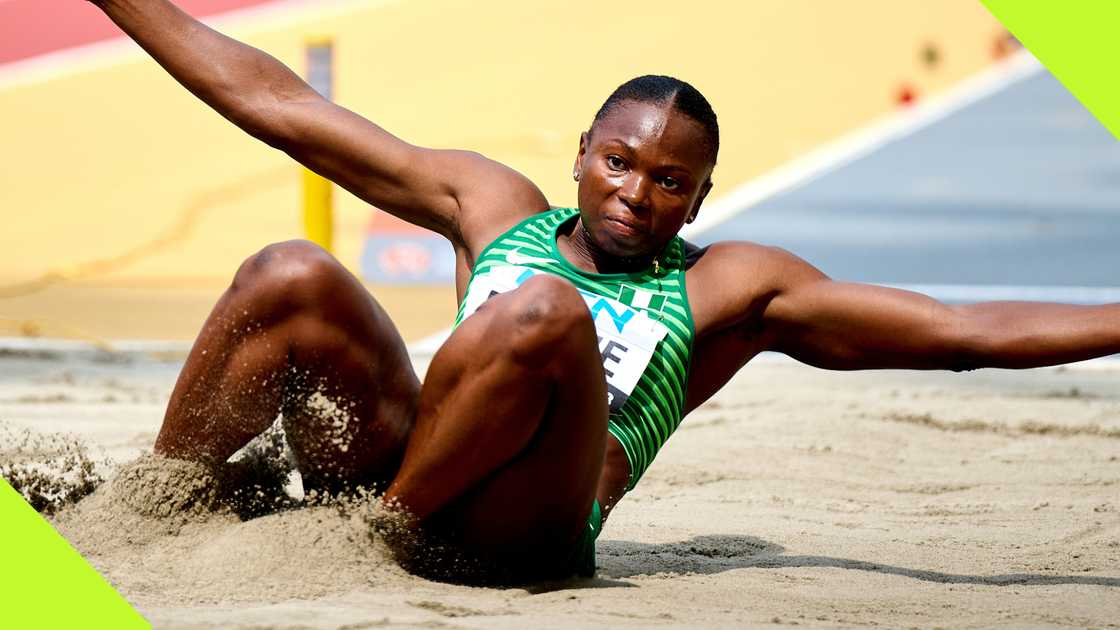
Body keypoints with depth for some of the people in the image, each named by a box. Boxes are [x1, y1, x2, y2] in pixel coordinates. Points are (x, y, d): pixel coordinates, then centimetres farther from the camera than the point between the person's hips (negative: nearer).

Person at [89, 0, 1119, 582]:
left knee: (545, 310, -28)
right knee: (293, 279, -18)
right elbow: (272, 101, 22)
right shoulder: (494, 208, 22)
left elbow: (966, 331, 9)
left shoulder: (730, 288, 15)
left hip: (518, 531, -3)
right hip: (394, 466, 3)